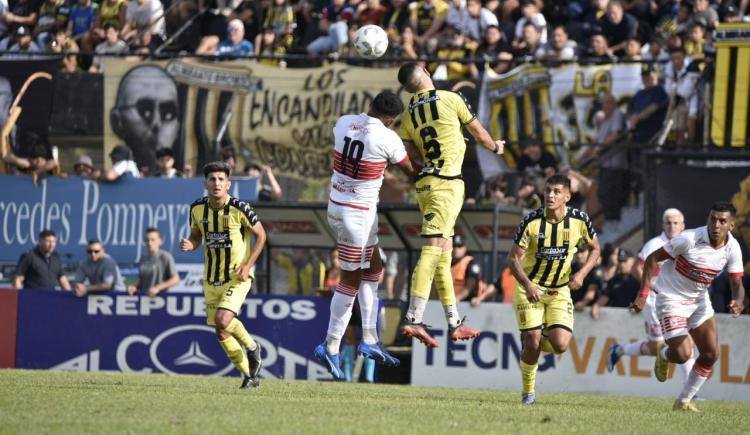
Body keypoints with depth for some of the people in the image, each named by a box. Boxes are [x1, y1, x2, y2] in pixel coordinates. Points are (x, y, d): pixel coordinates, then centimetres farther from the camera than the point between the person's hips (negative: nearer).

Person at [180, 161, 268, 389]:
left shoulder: (240, 209, -16)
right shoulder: (197, 209, -3)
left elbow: (260, 235, -4)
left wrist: (248, 265, -13)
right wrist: (190, 244, -12)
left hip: (238, 276, -5)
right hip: (212, 278, 5)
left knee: (223, 319, -24)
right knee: (221, 333, 6)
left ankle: (252, 347, 6)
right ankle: (249, 373, 24)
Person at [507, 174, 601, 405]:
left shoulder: (579, 221, -10)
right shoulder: (532, 221, -16)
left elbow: (594, 249, 7)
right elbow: (513, 257, -11)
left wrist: (582, 273, -10)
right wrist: (527, 284, -27)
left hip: (560, 290, 2)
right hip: (530, 287, -2)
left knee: (560, 344, -14)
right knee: (533, 342, -13)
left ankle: (533, 341, 22)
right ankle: (528, 391, 11)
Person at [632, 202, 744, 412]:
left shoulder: (733, 248, -11)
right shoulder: (689, 239, -26)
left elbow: (737, 284, -7)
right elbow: (653, 258, -15)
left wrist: (738, 302, -31)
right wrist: (643, 294, -19)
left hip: (699, 300, 6)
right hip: (671, 298, -6)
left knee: (711, 355, -1)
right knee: (682, 355, -15)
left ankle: (683, 402, 17)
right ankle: (663, 355, 24)